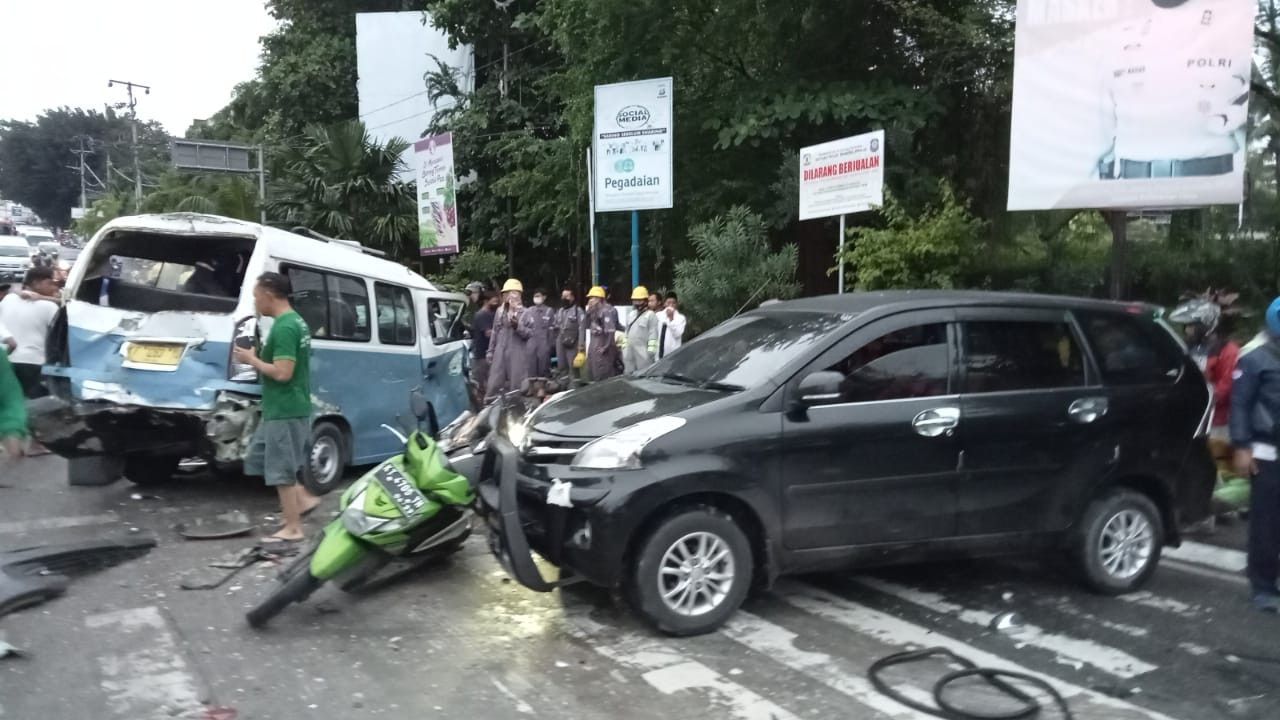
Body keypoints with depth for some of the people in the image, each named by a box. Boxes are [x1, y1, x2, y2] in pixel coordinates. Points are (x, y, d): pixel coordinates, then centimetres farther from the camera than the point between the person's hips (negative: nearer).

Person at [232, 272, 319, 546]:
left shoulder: (283, 328, -20)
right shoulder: (296, 321, 11)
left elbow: (282, 373, -26)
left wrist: (251, 360, -12)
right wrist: (258, 356, 8)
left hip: (284, 410, -10)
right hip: (285, 408, 10)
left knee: (280, 469, -1)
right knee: (260, 458, 20)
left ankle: (292, 528, 9)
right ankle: (303, 498, 20)